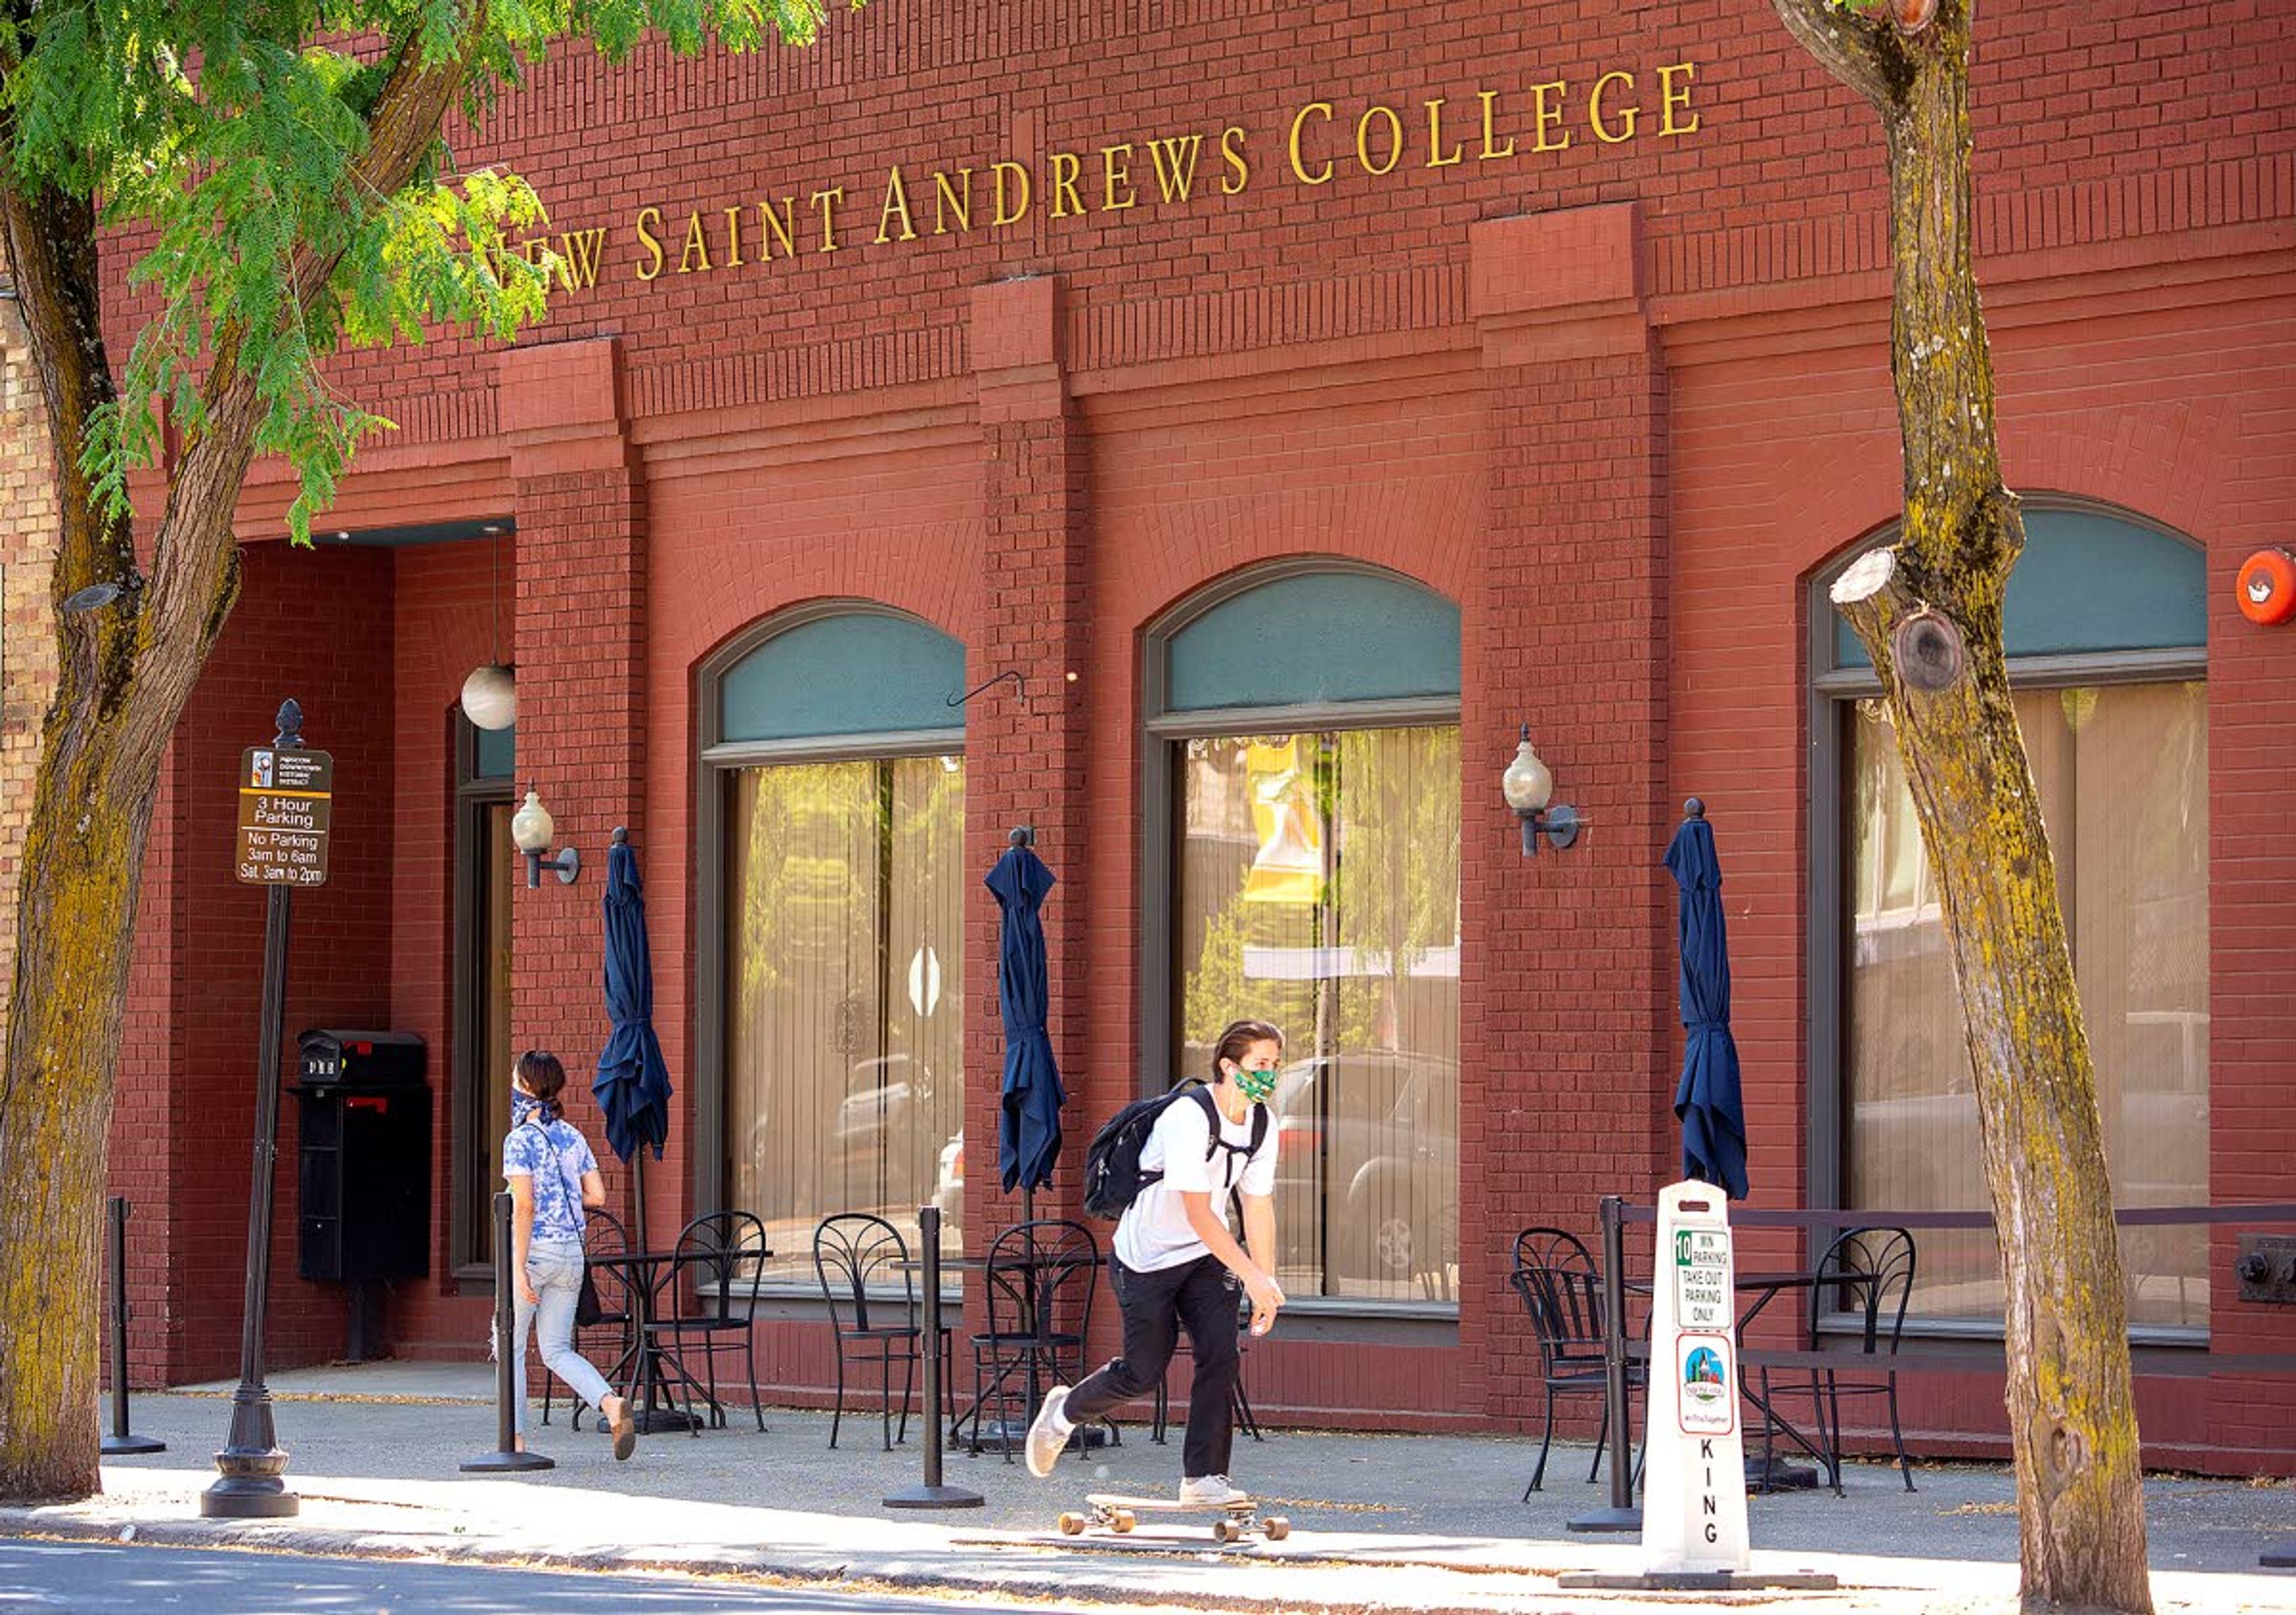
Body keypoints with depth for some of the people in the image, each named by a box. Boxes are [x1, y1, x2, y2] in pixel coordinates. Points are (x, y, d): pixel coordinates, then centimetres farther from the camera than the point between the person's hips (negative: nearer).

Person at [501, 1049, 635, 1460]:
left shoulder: (520, 1140, -10)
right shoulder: (573, 1138, 8)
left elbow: (524, 1206, -17)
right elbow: (597, 1196, 7)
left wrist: (519, 1269, -18)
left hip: (533, 1250, -6)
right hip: (571, 1251, 6)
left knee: (511, 1347, 8)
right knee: (557, 1351, 10)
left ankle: (517, 1440, 7)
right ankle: (612, 1404, -14)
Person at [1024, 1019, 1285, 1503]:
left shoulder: (1261, 1128, -3)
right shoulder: (1189, 1118, -27)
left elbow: (1258, 1209, 4)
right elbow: (1199, 1214, -29)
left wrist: (1265, 1287, 0)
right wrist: (1252, 1276, -32)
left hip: (1206, 1257, 6)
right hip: (1148, 1258, -6)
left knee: (1221, 1356, -12)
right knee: (1143, 1372, 3)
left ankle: (1204, 1477, -4)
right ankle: (1065, 1411, 32)